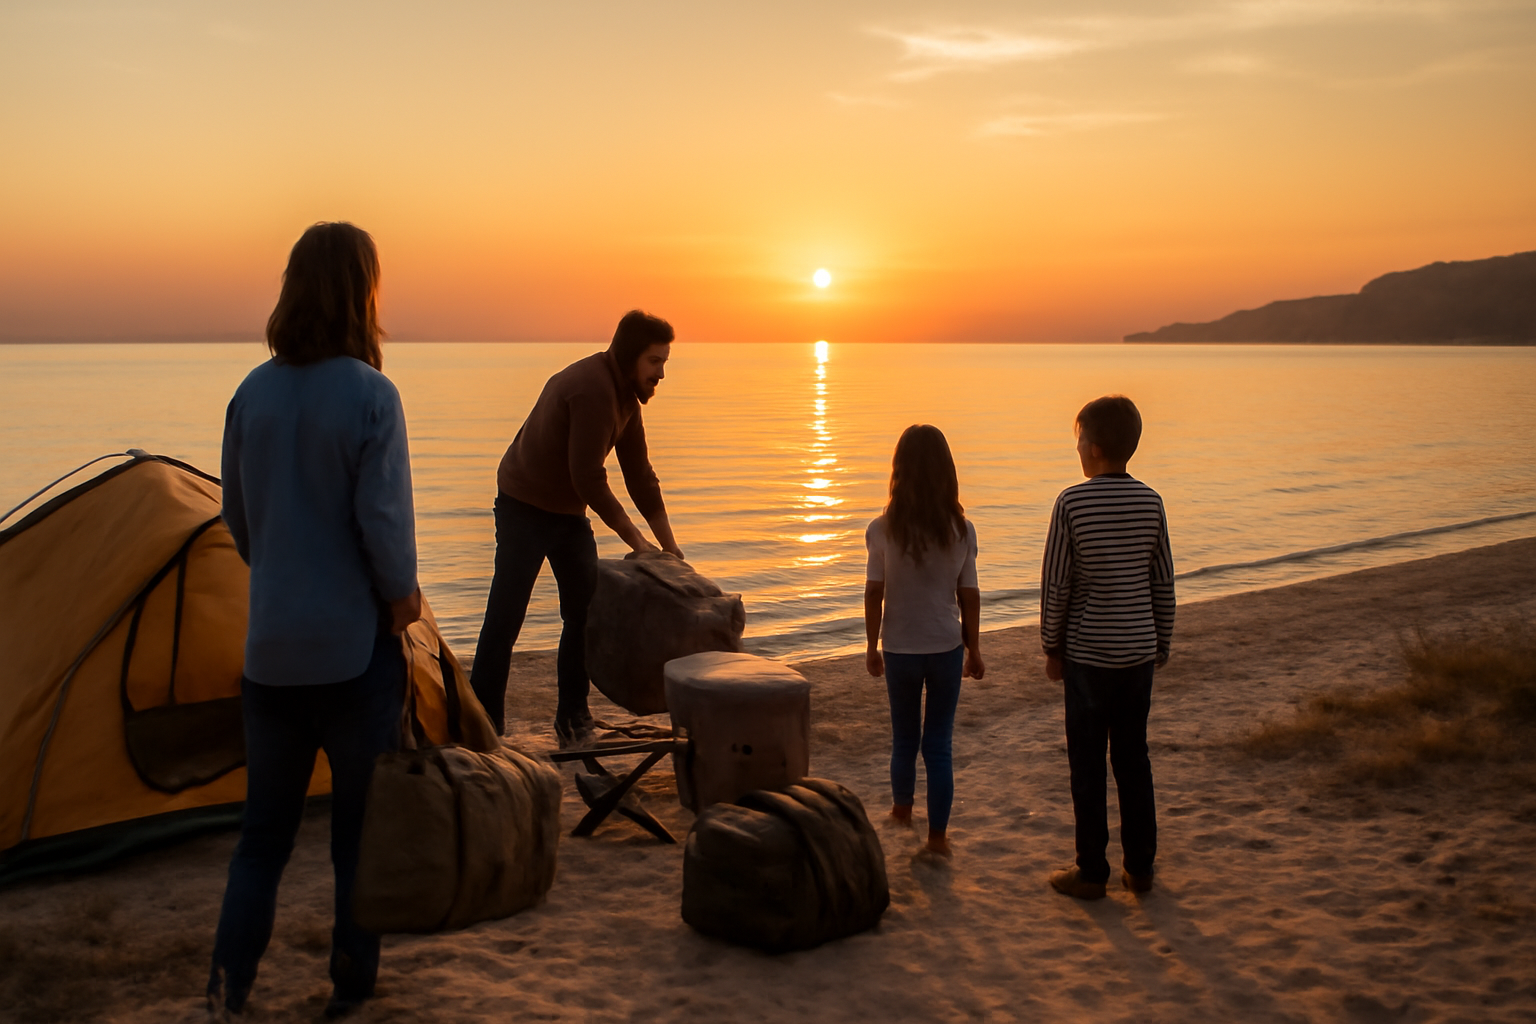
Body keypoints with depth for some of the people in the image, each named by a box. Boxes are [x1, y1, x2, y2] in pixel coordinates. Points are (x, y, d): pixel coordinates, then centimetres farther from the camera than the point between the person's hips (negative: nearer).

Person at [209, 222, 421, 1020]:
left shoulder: (253, 393, 1)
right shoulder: (370, 395, -15)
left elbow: (237, 517, 9)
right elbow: (384, 519, -17)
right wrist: (402, 595, 0)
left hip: (270, 647, 4)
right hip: (355, 645, -4)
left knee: (265, 826, 16)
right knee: (362, 823, 12)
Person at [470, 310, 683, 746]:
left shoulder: (624, 393, 5)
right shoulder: (592, 388, -25)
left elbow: (639, 474, 9)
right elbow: (588, 478, -28)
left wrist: (670, 546, 7)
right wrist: (636, 540, -22)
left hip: (570, 512, 9)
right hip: (525, 509, -9)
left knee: (585, 614, 6)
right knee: (504, 619, -7)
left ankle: (573, 720, 15)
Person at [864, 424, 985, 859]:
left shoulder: (883, 529, -11)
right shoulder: (961, 530, -8)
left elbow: (874, 592, -7)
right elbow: (969, 595, -3)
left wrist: (872, 647, 5)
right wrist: (973, 649, 9)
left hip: (900, 648, 0)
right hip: (946, 647, 0)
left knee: (904, 738, 18)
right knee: (939, 743, 8)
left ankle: (902, 808, 40)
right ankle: (937, 835, 11)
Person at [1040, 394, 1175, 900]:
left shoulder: (1072, 503, -12)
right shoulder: (1151, 502, 0)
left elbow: (1056, 584, -9)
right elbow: (1164, 583, 5)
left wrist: (1052, 648, 2)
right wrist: (1161, 645, 17)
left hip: (1088, 653, -4)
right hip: (1139, 650, 4)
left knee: (1087, 763, 5)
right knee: (1133, 758, 12)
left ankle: (1092, 872, 11)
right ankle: (1140, 868, 19)